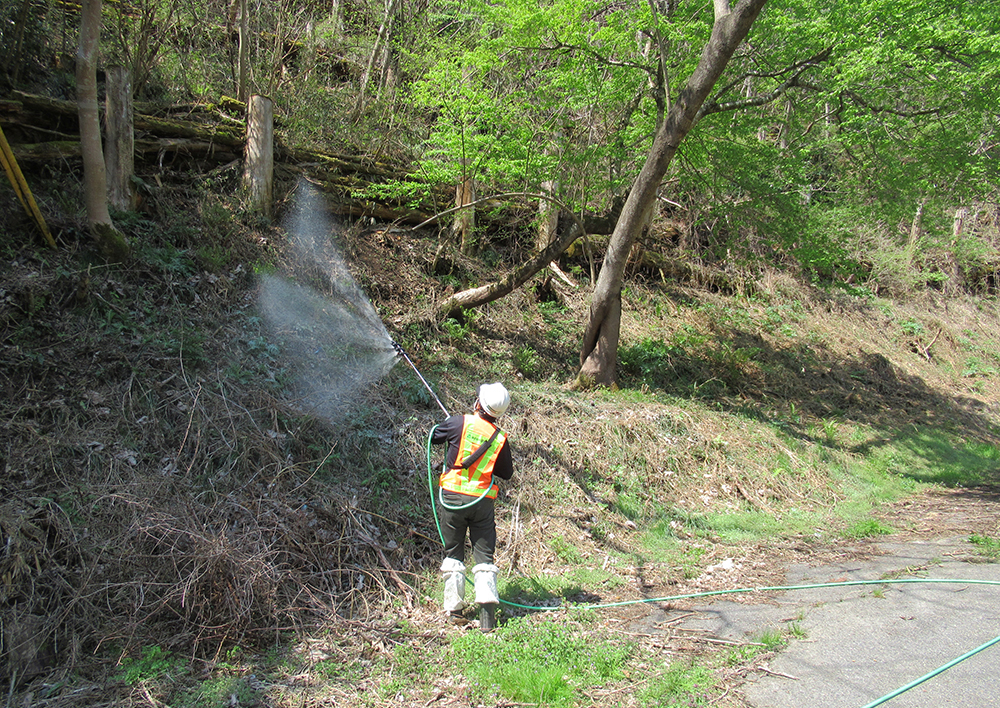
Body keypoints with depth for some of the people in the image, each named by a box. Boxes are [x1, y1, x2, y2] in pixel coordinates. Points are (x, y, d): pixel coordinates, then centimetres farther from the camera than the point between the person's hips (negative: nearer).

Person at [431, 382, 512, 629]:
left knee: (453, 553, 13)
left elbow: (434, 437, 8)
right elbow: (507, 473, 10)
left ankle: (454, 609, 16)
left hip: (452, 496, -1)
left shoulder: (459, 423, -9)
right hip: (483, 501, 1)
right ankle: (487, 615, -5)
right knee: (484, 557, 5)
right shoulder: (499, 439, -2)